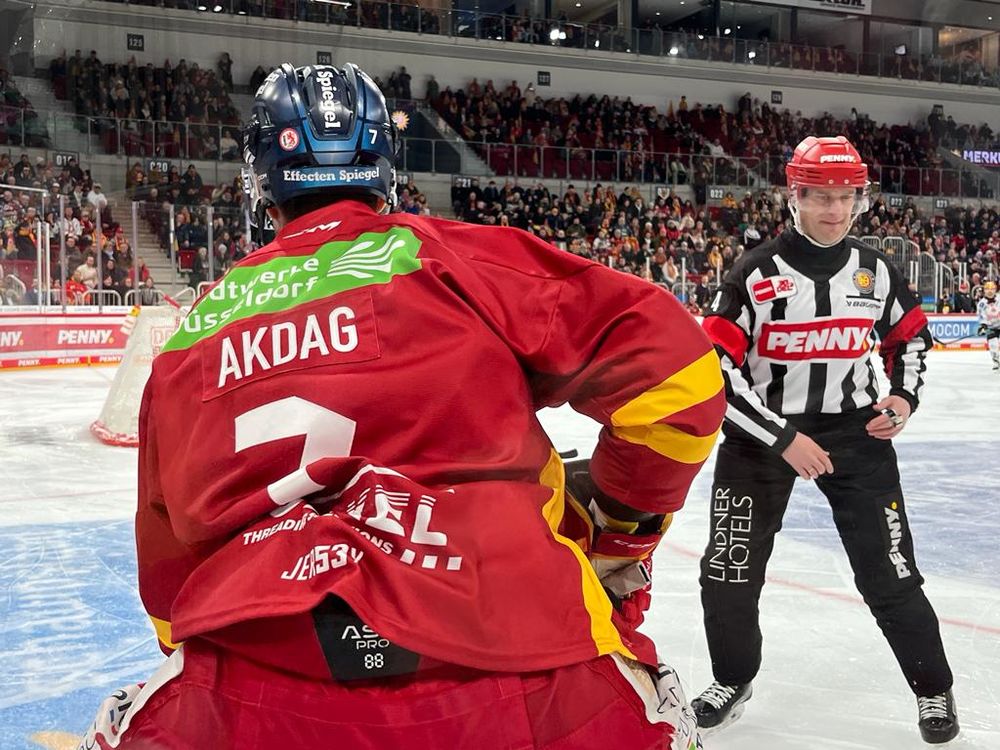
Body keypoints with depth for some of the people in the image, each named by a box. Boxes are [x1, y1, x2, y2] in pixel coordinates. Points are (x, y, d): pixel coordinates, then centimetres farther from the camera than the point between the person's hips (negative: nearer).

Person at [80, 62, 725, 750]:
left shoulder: (190, 335, 17)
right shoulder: (456, 259, 6)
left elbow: (168, 571, 24)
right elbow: (672, 366, 1)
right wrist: (622, 532, 16)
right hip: (514, 689, -2)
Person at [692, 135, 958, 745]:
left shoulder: (876, 271, -1)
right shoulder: (755, 274, -14)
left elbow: (911, 334, 16)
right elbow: (716, 368, -17)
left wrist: (906, 396, -2)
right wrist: (782, 438, -20)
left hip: (856, 432, 2)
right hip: (762, 433, -1)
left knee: (890, 573, 1)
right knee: (730, 572, 3)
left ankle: (935, 692, 23)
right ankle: (733, 681, 29)